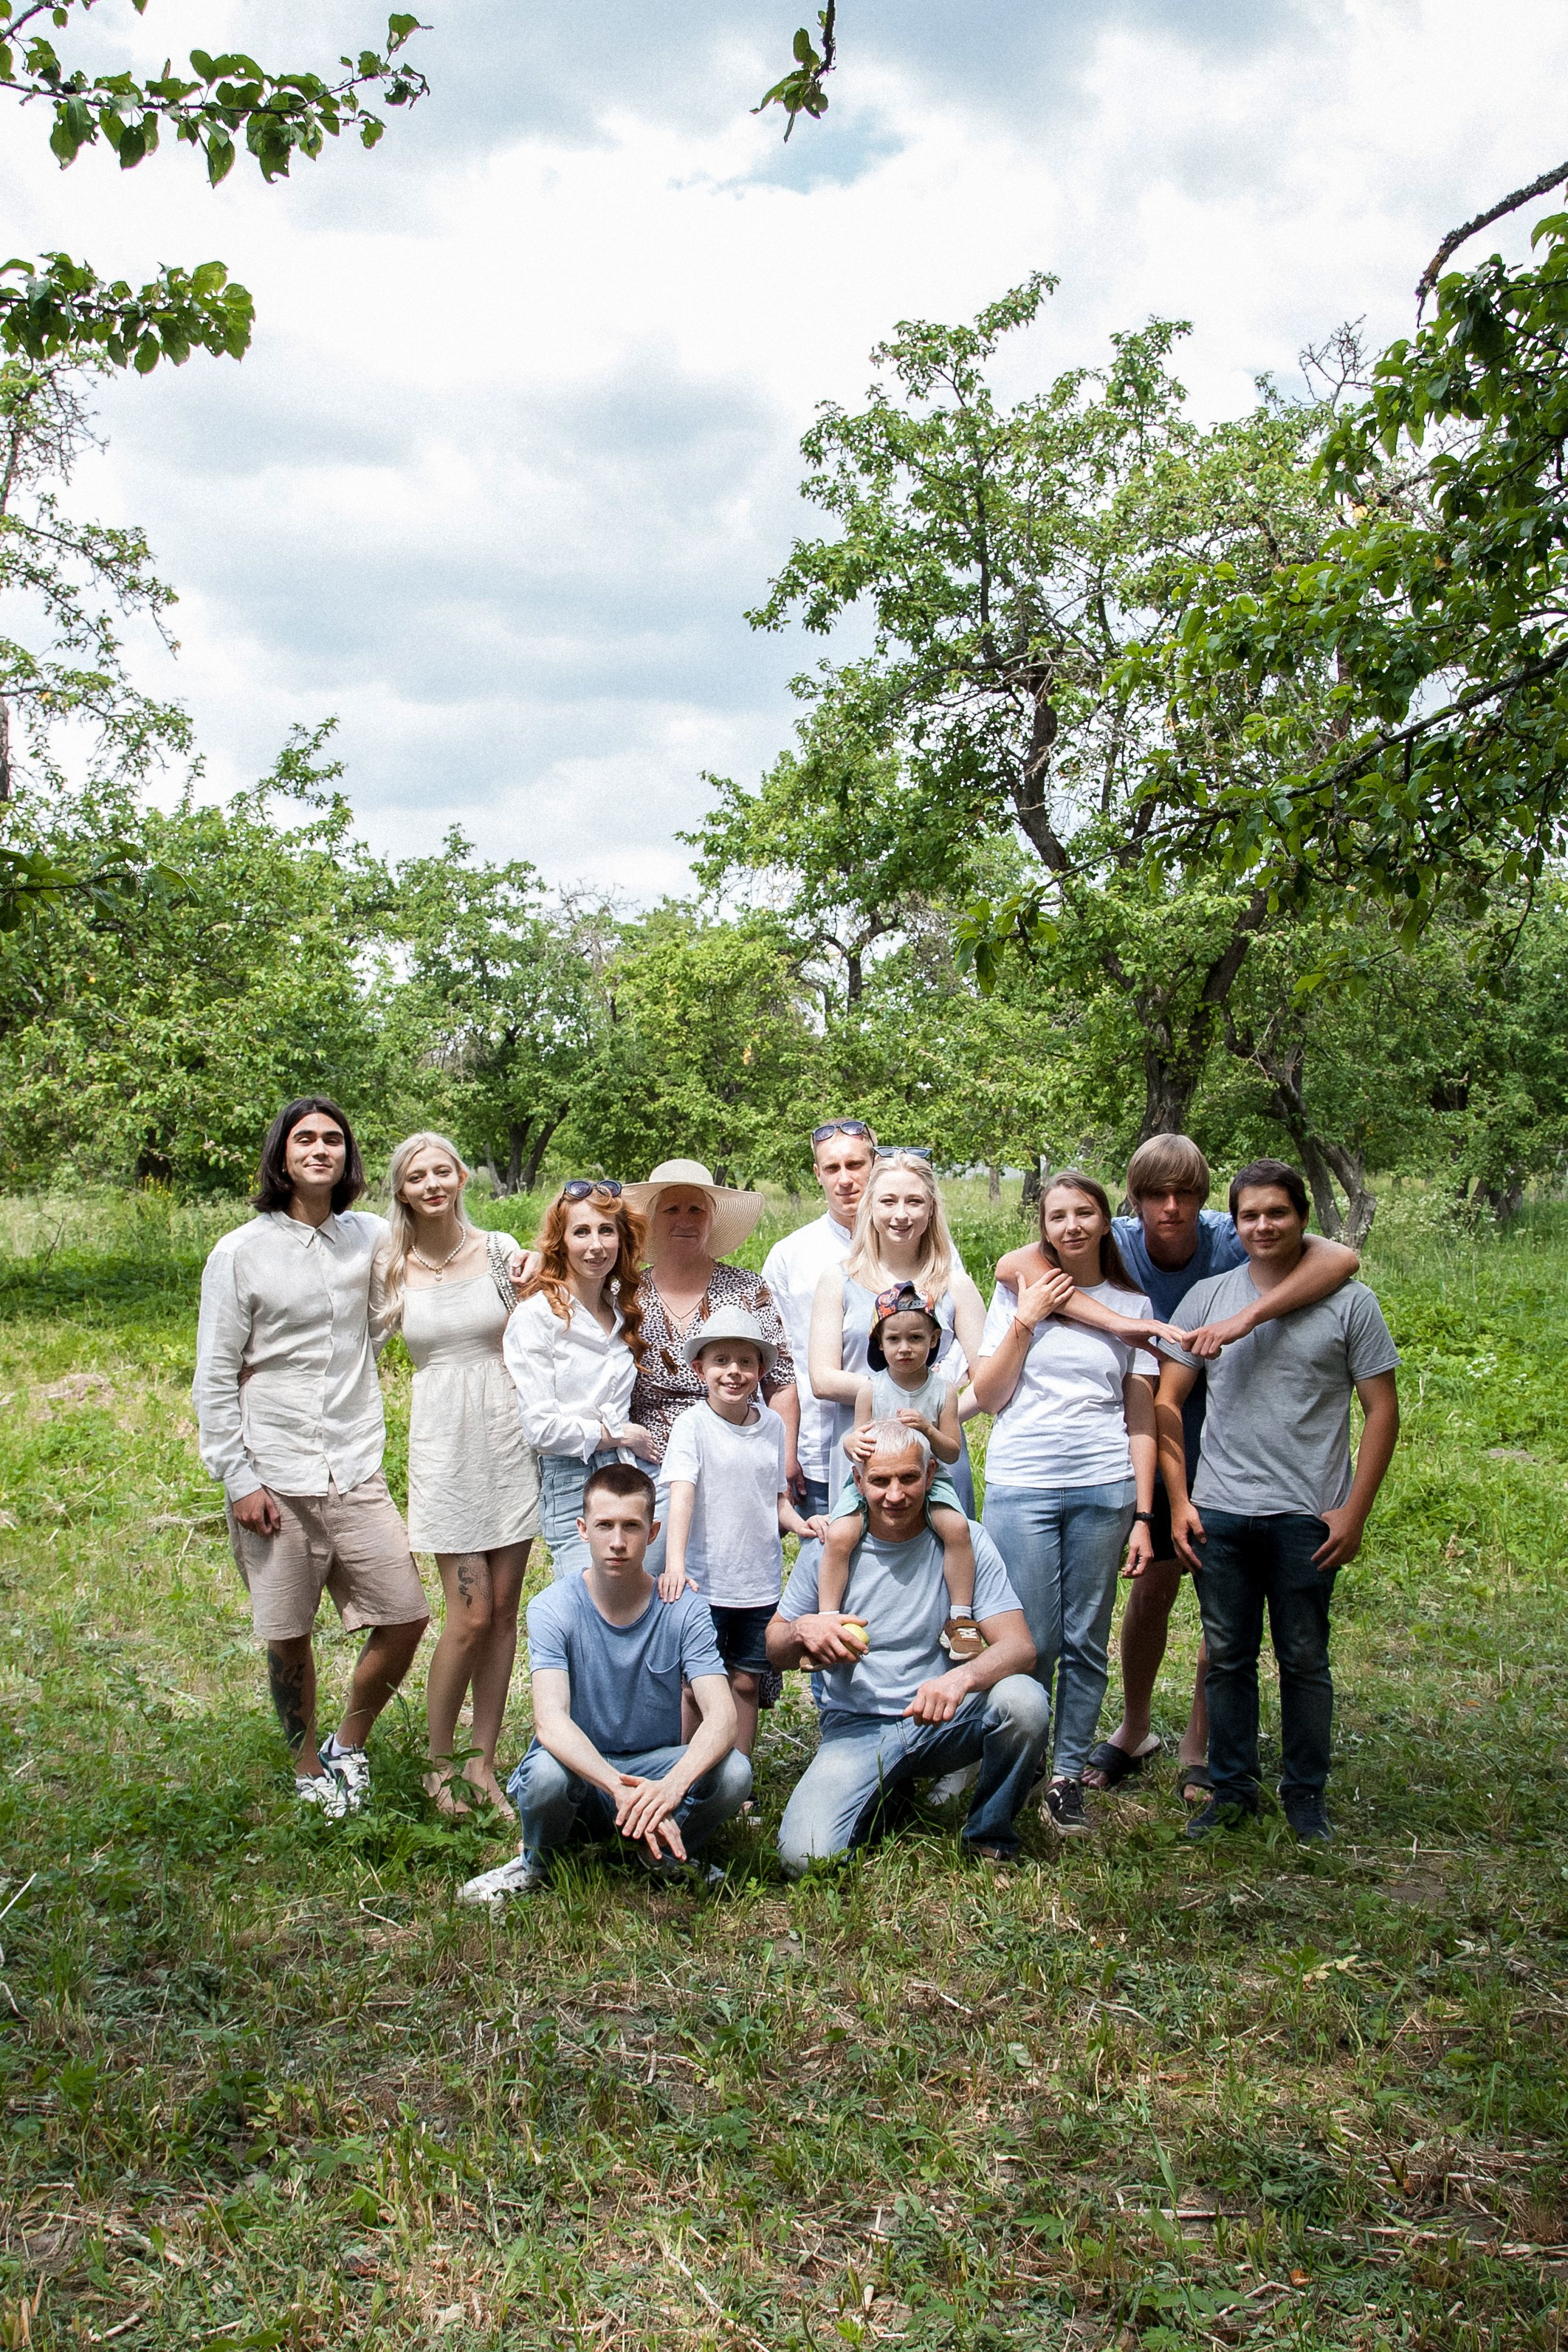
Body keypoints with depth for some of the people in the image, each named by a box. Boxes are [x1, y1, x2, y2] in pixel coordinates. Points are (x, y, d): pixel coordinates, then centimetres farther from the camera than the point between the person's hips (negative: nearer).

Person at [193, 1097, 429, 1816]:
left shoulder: (372, 1237, 6)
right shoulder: (239, 1253, -2)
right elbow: (214, 1378, -1)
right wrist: (238, 1478, -7)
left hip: (356, 1473, 3)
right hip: (274, 1479, -3)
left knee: (405, 1617, 0)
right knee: (288, 1637, 6)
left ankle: (350, 1744, 24)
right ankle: (307, 1767, 28)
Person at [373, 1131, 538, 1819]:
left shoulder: (499, 1250, 2)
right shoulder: (389, 1267, 2)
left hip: (508, 1438, 2)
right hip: (443, 1445, -2)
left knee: (503, 1611, 5)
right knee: (471, 1615, -6)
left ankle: (483, 1762, 18)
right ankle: (438, 1765, 14)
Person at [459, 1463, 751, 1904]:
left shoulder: (683, 1608, -10)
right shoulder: (553, 1609, -14)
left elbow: (722, 1716, -21)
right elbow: (550, 1721, -28)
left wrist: (672, 1786, -43)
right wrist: (623, 1790, -45)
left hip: (655, 1766, 2)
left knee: (733, 1772, -28)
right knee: (547, 1772, -36)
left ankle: (665, 1856, 4)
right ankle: (534, 1866, -1)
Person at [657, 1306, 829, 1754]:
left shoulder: (772, 1425, 5)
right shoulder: (693, 1424, -8)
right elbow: (681, 1494, -19)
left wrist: (799, 1523, -7)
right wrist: (675, 1563, -31)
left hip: (760, 1581, 4)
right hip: (704, 1581, -4)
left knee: (746, 1682, 10)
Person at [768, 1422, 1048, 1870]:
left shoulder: (964, 1542, -5)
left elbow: (1019, 1645, -14)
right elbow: (774, 1650, 5)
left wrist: (963, 1677, -36)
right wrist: (802, 1630, -20)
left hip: (944, 1722, 0)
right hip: (858, 1728, 0)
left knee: (1024, 1701, -31)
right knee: (805, 1856, -23)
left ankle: (991, 1835, -2)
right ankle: (886, 1795, 12)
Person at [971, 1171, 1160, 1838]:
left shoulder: (1132, 1304, 10)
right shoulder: (1017, 1292, 8)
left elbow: (1141, 1419, 9)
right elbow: (987, 1396, 3)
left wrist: (1142, 1514, 3)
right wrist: (1024, 1321, -5)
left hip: (1103, 1488, 1)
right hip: (1021, 1486, -1)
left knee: (1086, 1641, 4)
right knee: (1032, 1643, -2)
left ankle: (1068, 1776, 15)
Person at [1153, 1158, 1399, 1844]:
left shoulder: (1348, 1303, 0)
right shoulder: (1208, 1297, 6)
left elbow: (1382, 1409, 1)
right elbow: (1167, 1401, 8)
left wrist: (1354, 1512, -5)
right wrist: (1177, 1500, 1)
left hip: (1307, 1518, -2)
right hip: (1220, 1514, 2)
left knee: (1304, 1660, 7)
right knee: (1227, 1657, 9)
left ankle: (1305, 1794, 21)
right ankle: (1232, 1788, 22)